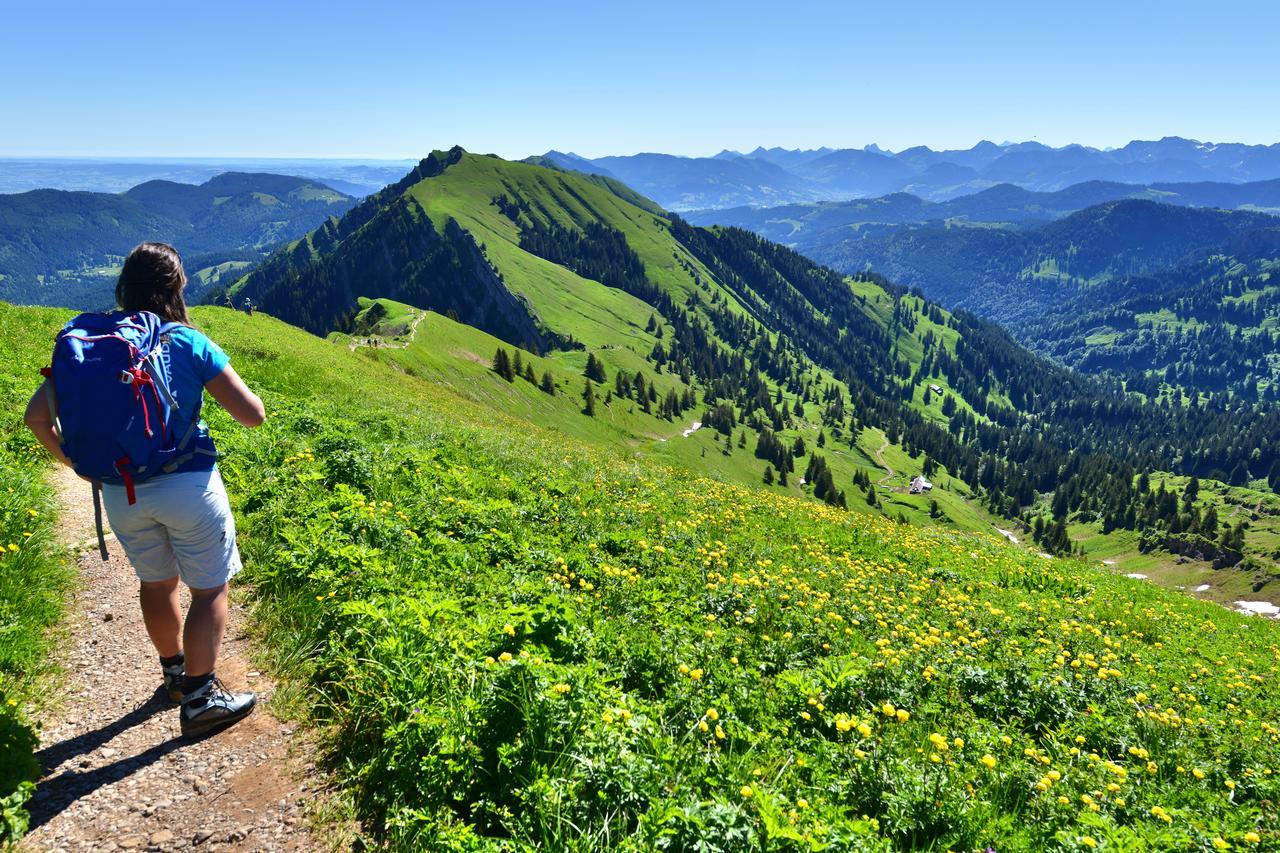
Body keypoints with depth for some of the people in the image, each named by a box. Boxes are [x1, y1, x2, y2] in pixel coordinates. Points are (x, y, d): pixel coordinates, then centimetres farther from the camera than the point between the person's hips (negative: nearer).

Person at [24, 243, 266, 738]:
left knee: (156, 582, 24)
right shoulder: (190, 344, -9)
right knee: (210, 589, 10)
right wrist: (224, 380, 8)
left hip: (121, 493, 5)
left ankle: (175, 671, 42)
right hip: (188, 487, -5)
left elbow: (36, 416, 2)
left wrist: (79, 464, 14)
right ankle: (199, 699, 13)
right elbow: (253, 414, -11)